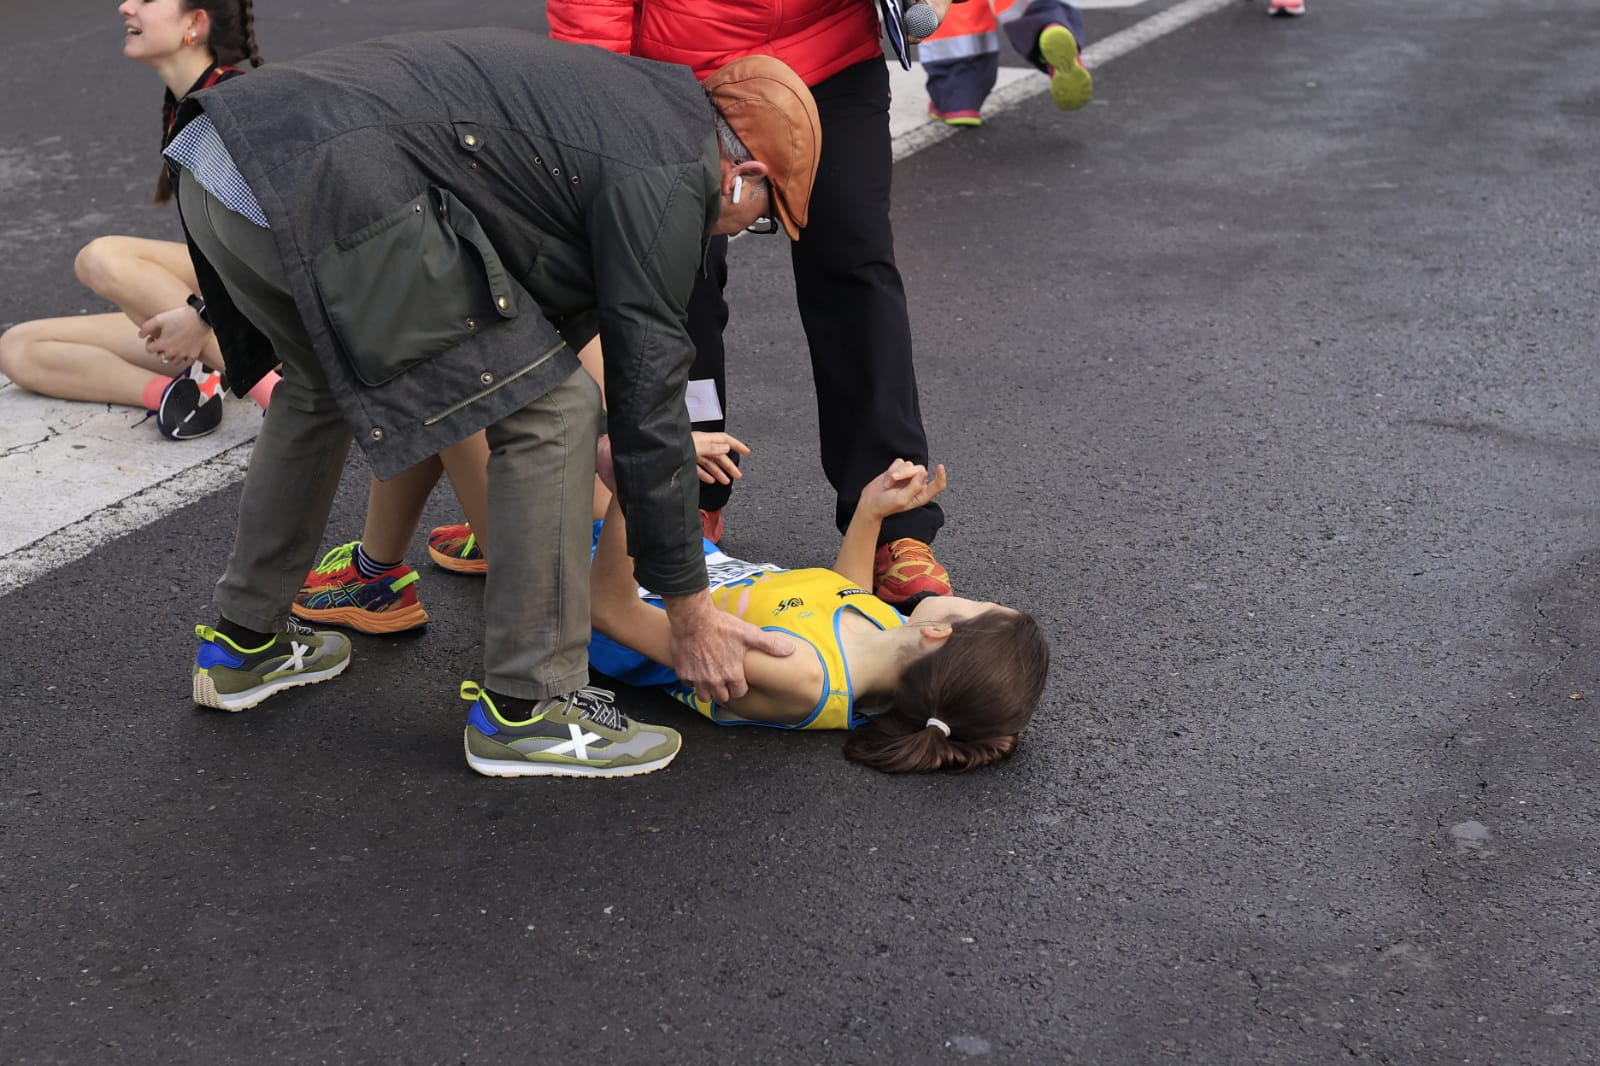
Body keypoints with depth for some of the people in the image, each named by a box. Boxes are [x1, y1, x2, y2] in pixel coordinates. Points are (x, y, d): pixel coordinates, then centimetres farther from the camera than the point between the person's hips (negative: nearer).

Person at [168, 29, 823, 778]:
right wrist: (691, 616, 8)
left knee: (323, 383, 34)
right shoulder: (670, 177, 0)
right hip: (336, 197, -10)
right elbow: (646, 398, 0)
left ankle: (245, 641, 41)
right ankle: (523, 709, 9)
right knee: (551, 415, 0)